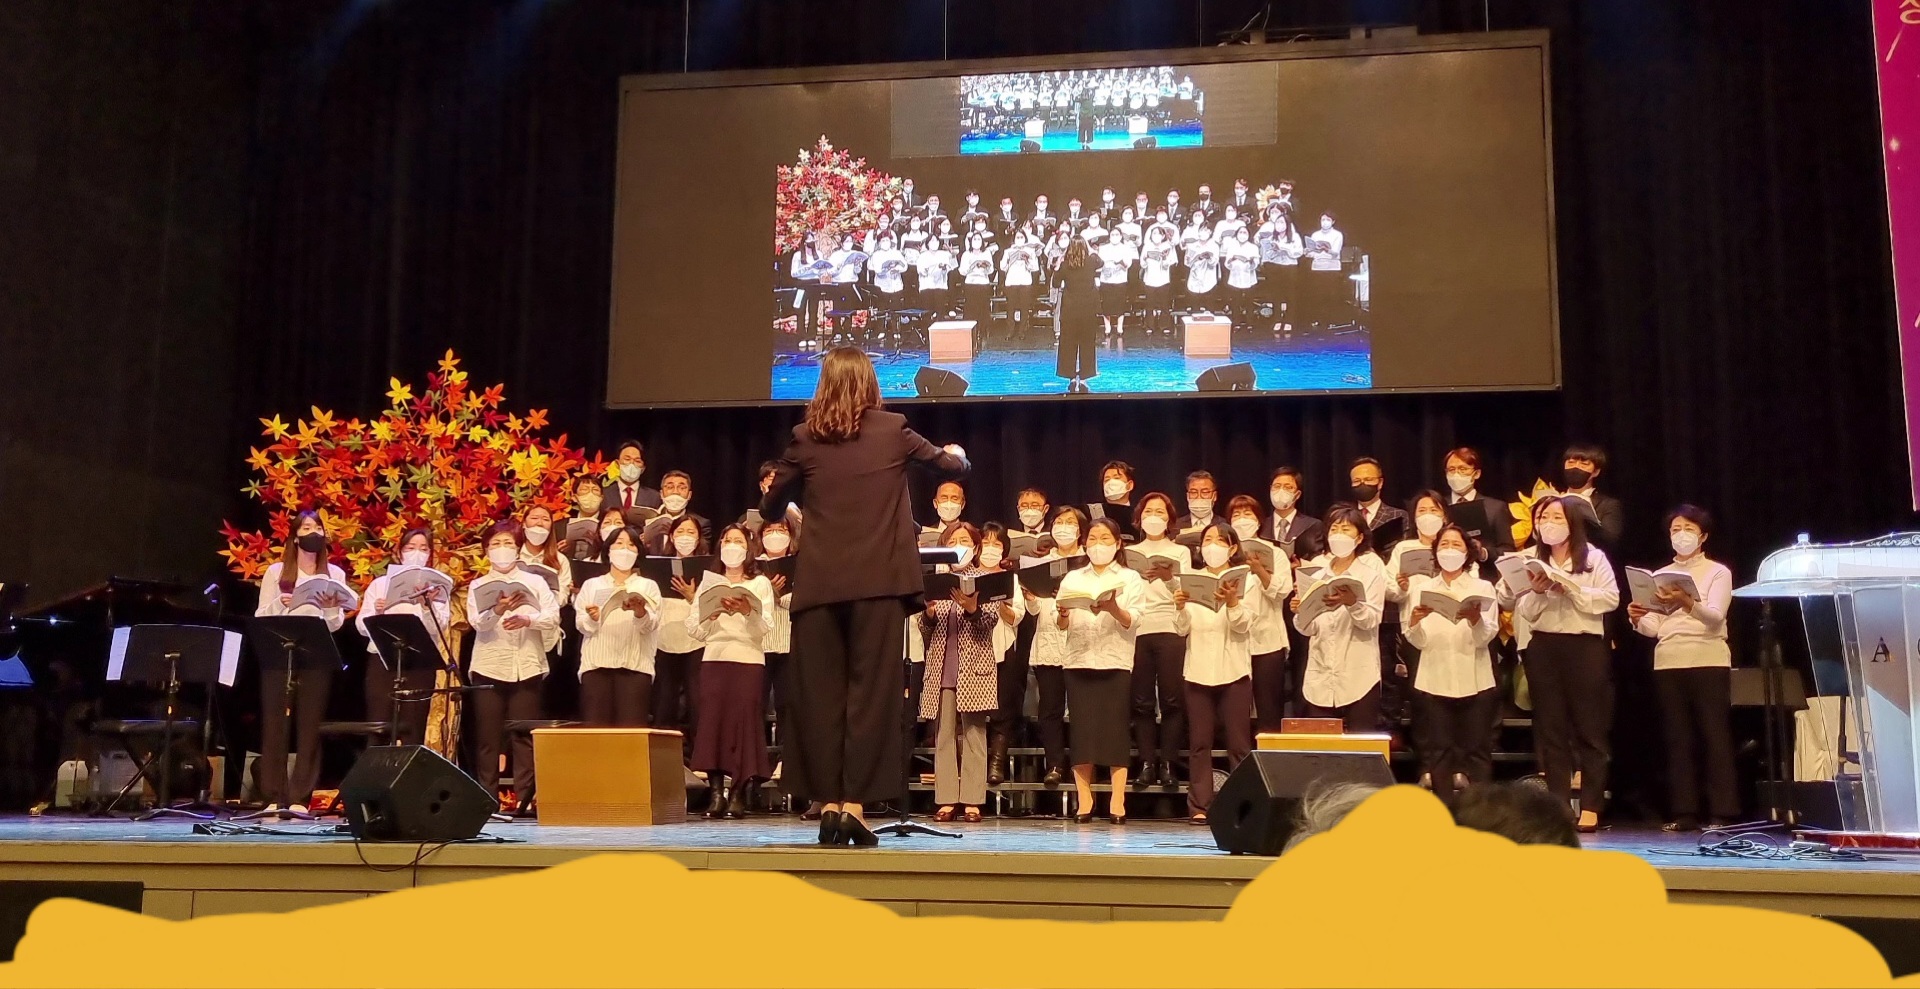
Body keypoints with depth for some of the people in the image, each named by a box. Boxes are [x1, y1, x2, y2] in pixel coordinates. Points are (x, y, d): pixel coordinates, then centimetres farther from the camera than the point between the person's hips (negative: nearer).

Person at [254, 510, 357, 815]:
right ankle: (274, 797, 2)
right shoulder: (276, 571, 8)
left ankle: (299, 797, 2)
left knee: (309, 725, -1)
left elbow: (335, 625, 7)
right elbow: (261, 616, 3)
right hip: (278, 653, -1)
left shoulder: (335, 573, 11)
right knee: (274, 723, -3)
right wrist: (280, 604, -16)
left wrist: (331, 608, -14)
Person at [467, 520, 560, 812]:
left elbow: (553, 617, -3)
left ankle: (526, 798, 2)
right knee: (487, 736, 1)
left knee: (524, 735, -1)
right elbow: (476, 622, -8)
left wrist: (527, 619, -22)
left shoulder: (535, 582, 10)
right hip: (489, 667, 0)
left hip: (526, 667, 0)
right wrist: (498, 610, -29)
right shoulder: (478, 586, 10)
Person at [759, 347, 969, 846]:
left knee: (820, 693, 6)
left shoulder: (805, 438, 4)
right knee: (870, 692, 1)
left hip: (820, 583, 1)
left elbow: (770, 508, 13)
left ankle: (828, 804, 8)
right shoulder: (893, 430, 3)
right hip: (879, 581, -1)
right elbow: (951, 465, 19)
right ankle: (854, 803, -1)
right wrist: (957, 454, 42)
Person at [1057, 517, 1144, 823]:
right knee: (1082, 729, -2)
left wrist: (1112, 608, -25)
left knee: (1115, 729, -5)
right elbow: (1060, 625, 8)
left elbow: (1130, 621, -4)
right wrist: (1062, 614, -16)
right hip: (1079, 660, 2)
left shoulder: (1130, 578, 10)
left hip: (1115, 662, -2)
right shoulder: (1072, 579, 16)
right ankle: (1084, 801, 3)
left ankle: (1117, 803, -3)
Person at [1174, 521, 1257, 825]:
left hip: (1234, 671, -1)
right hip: (1198, 670, 2)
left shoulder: (1245, 581, 5)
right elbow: (1182, 629, 4)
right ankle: (1198, 807, 4)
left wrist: (1232, 602, -24)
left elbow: (1244, 626, -6)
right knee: (1199, 742, 2)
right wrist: (1180, 607, -16)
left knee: (1239, 743, -1)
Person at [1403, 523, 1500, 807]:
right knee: (1439, 751, 0)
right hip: (1434, 682, 1)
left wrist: (1475, 619, -28)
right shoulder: (1422, 588, 11)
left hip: (1474, 682, -1)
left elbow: (1487, 636, -7)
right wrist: (1414, 622, -20)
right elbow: (1417, 642, 2)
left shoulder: (1483, 588, 8)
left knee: (1477, 750, 0)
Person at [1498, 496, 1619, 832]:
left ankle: (1590, 808, 3)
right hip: (1544, 647, 3)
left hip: (1585, 646, -3)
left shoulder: (1594, 558, 3)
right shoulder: (1531, 559, 10)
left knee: (1589, 728, 0)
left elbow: (1610, 599, -8)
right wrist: (1538, 592, -13)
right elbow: (1523, 612, 6)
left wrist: (1570, 588, -15)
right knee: (1551, 729, 4)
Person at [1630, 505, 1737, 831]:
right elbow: (1653, 628, 10)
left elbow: (1715, 617, -12)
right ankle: (1683, 812, 5)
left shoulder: (1718, 572, 6)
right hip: (1668, 662, 4)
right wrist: (1638, 620, -13)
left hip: (1708, 660, -4)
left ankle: (1721, 813, -3)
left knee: (1715, 736, -5)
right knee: (1677, 738, 3)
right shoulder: (1660, 575, 18)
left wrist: (1687, 602, -32)